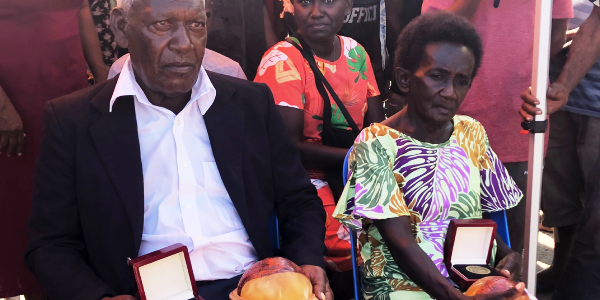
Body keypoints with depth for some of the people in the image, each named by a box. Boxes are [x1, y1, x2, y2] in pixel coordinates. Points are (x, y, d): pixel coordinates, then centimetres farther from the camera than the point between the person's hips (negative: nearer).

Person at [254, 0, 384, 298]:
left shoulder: (356, 53, 9)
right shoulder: (282, 61, -10)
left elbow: (378, 127, 6)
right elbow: (289, 147, -15)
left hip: (353, 177, 6)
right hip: (306, 179, -6)